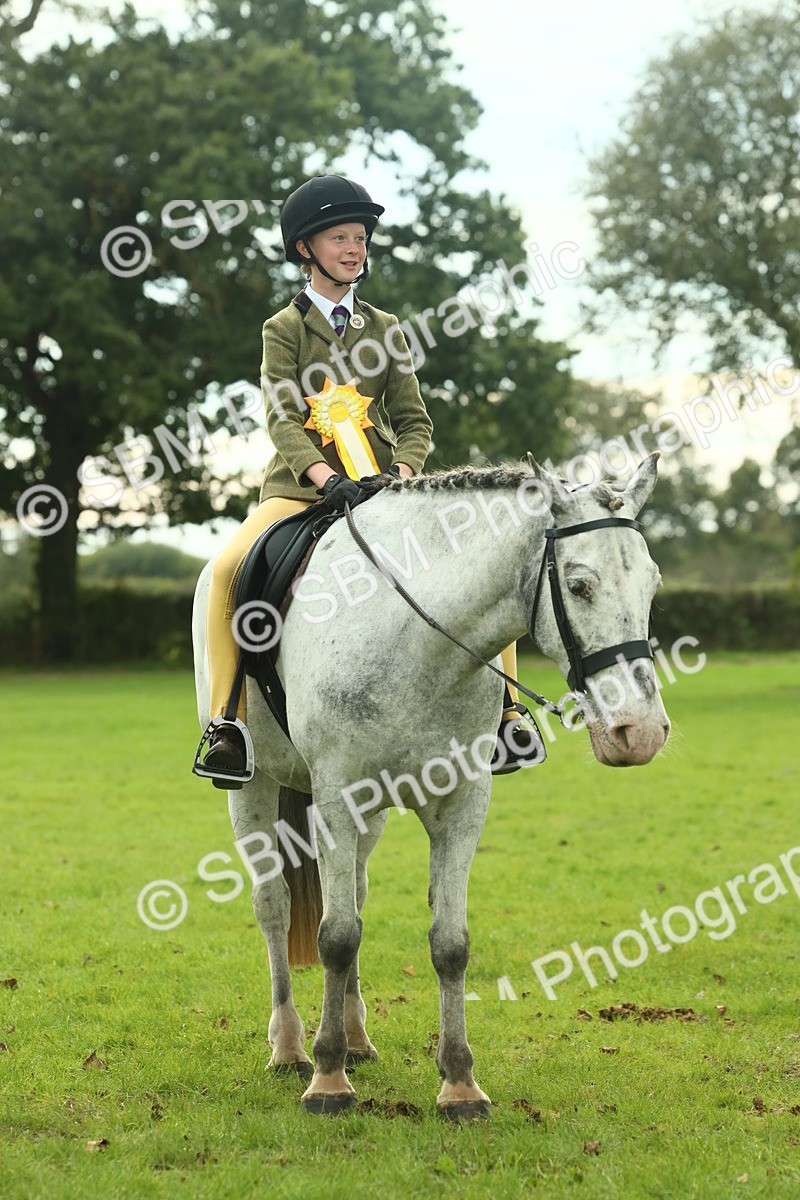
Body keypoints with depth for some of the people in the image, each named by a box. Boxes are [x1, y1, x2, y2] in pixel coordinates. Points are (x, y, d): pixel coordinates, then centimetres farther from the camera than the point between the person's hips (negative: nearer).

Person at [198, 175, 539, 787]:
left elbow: (414, 421, 11)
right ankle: (229, 722, -21)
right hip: (302, 488, -2)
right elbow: (282, 419, -8)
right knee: (229, 568, -31)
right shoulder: (284, 329, 6)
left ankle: (503, 716, -10)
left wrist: (402, 472, -12)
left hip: (382, 489, 3)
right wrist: (325, 477, -26)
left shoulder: (384, 329, 15)